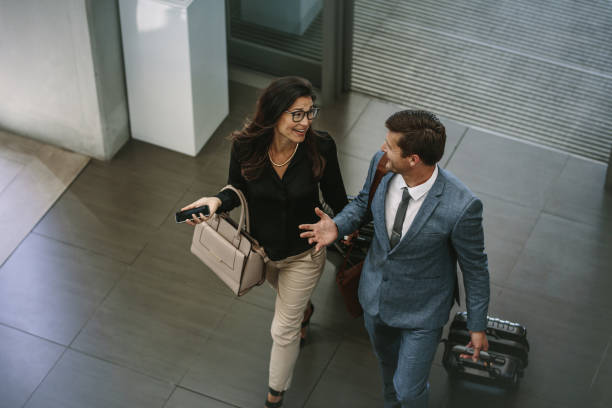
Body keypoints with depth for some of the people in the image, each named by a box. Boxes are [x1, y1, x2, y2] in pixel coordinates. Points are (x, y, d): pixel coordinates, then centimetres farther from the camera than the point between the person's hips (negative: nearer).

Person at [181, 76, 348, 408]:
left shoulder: (320, 148, -29)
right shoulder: (245, 146, -27)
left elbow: (334, 195, -11)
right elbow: (238, 191, -10)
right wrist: (217, 202, -32)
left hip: (303, 253, -2)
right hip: (260, 247, 2)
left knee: (283, 330, 11)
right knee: (286, 293, 36)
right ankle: (303, 310, 74)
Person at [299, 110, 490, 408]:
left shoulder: (461, 206, -35)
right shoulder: (381, 164, -21)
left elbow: (474, 266, -18)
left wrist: (477, 326, -7)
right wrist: (338, 226, -18)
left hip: (422, 311, -5)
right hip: (375, 294, 5)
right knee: (387, 360, 31)